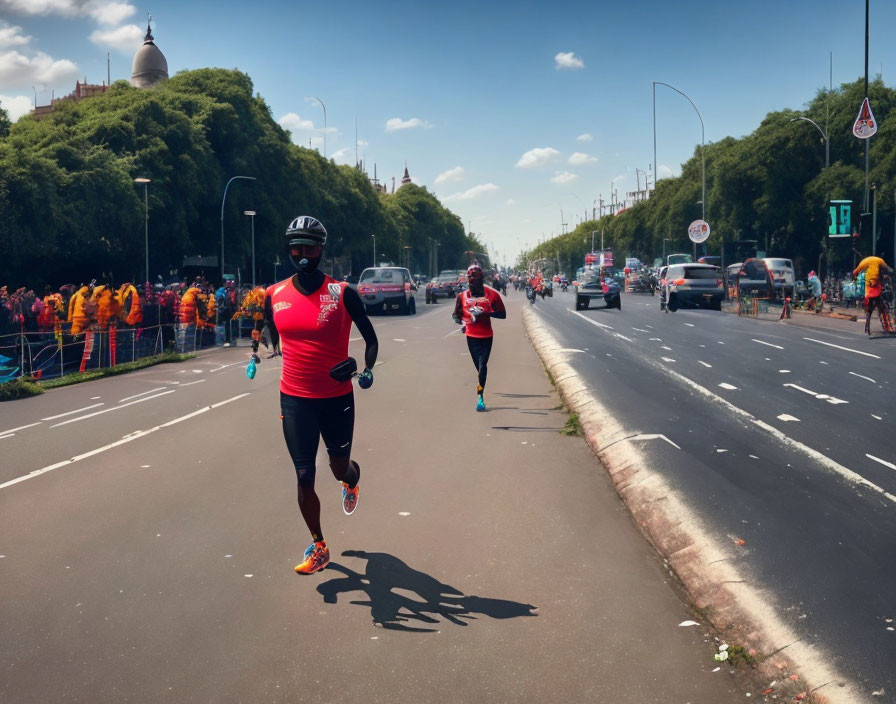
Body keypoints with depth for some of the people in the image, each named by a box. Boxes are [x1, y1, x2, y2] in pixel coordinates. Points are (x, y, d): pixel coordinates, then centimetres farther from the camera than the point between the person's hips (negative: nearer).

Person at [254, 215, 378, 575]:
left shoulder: (342, 293, -9)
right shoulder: (274, 295, -1)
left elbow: (370, 337, -1)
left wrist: (367, 369, -17)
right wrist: (255, 356, 0)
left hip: (337, 397, -1)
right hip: (294, 399, 2)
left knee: (340, 467, 15)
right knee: (304, 477, 2)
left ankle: (352, 482, 55)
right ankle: (318, 546, 20)